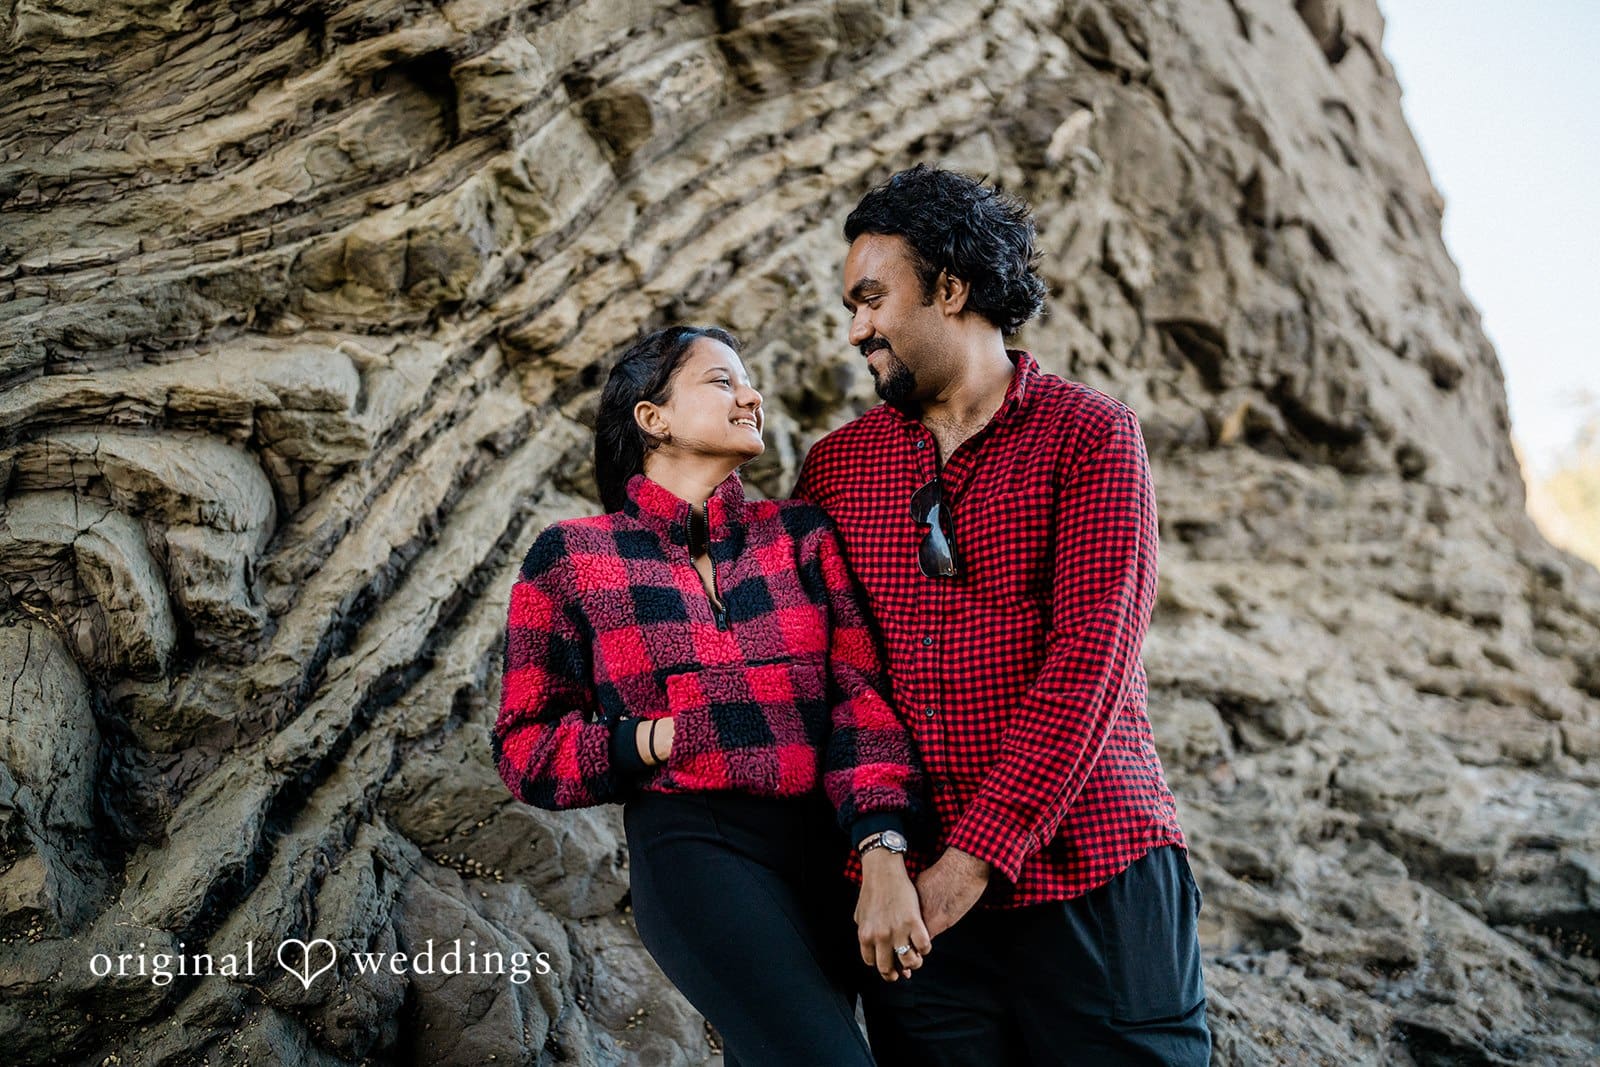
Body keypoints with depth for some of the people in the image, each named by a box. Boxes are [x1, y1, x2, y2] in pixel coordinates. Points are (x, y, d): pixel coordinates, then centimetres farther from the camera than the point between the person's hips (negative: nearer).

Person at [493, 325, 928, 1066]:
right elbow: (525, 746, 4)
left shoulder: (802, 533, 7)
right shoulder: (572, 558, 2)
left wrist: (881, 854, -18)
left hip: (829, 845, 4)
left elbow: (865, 694, -4)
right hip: (697, 845, -4)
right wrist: (656, 740, -12)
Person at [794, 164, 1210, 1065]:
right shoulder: (836, 465, 11)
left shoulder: (1088, 434, -2)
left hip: (1091, 869, -3)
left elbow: (1092, 656, -12)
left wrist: (980, 852, -17)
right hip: (911, 888, 3)